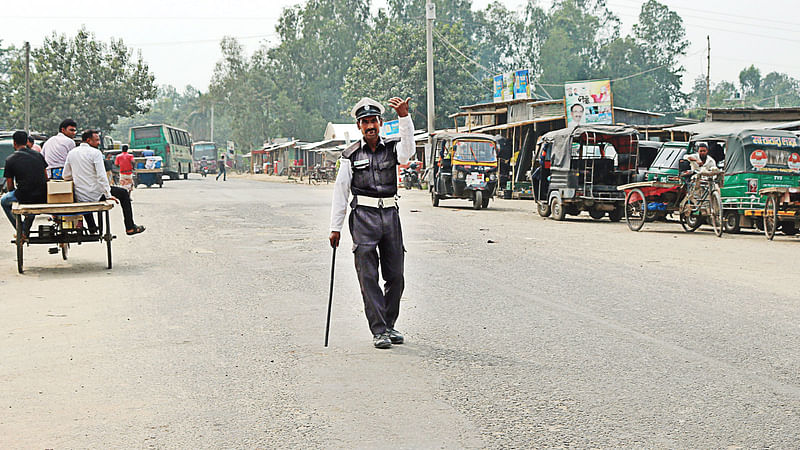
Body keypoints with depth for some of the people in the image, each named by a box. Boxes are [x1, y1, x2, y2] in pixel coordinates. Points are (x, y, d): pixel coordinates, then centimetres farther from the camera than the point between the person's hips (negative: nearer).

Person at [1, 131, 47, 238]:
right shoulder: (38, 154, 8)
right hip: (43, 197, 4)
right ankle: (27, 228, 36)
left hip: (25, 196, -4)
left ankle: (22, 232, 21)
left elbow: (10, 186, 3)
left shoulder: (10, 159, -3)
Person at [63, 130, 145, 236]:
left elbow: (66, 176, 10)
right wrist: (108, 195, -15)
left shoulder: (71, 153, 6)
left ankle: (92, 228, 39)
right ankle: (130, 227, 15)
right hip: (94, 195, -5)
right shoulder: (95, 153, -11)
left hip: (79, 198, 5)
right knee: (123, 193, 15)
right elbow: (101, 175, -19)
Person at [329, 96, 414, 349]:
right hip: (363, 217, -2)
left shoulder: (392, 148, 8)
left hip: (390, 214, 2)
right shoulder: (351, 156, 6)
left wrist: (404, 117, -31)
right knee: (368, 276, -6)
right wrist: (335, 227, 3)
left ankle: (389, 325, 22)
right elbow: (340, 193, 7)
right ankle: (379, 331, -3)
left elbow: (407, 150, -17)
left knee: (395, 276, 6)